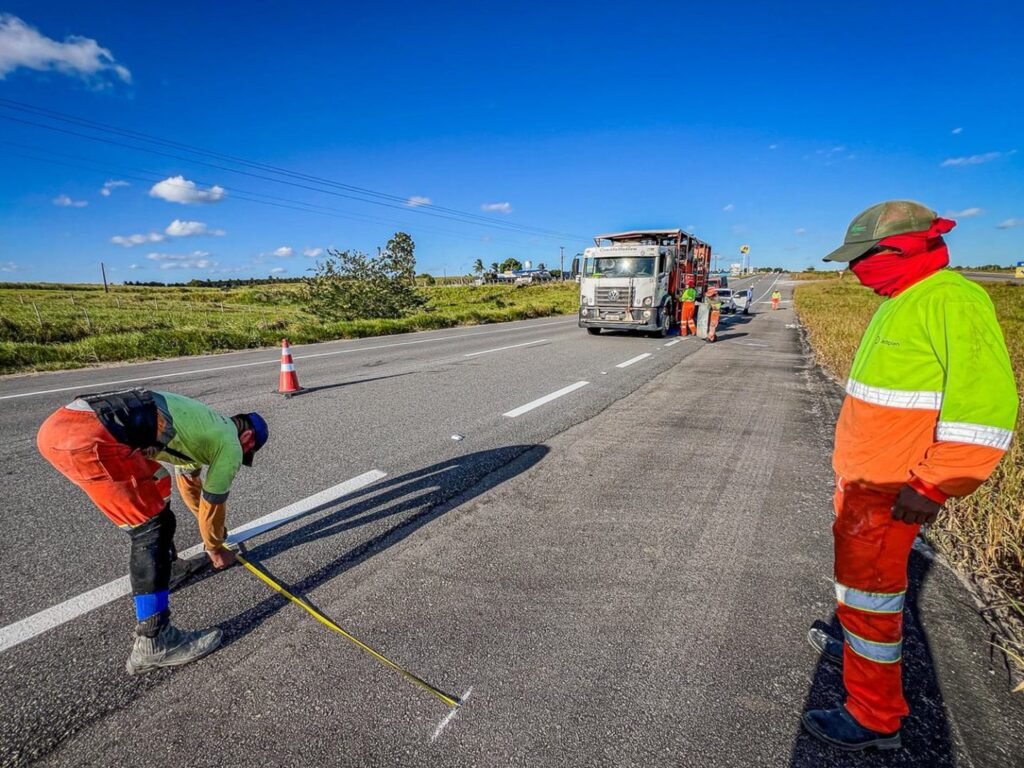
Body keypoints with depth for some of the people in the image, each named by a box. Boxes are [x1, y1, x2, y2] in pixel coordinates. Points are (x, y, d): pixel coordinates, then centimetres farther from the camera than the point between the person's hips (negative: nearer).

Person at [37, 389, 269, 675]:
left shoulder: (205, 423, 30)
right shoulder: (230, 444, 7)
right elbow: (211, 504, 17)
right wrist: (216, 549, 36)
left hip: (61, 422, 10)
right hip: (90, 437, -10)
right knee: (153, 528, -2)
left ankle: (162, 564, 46)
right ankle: (154, 643, 4)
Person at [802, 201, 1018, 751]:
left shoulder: (951, 300, -19)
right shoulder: (900, 303, 11)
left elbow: (986, 407, -25)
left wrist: (933, 486, -24)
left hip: (891, 491, -9)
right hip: (861, 479, 9)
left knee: (867, 587, 1)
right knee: (858, 572, 24)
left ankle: (875, 719, 17)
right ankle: (861, 648, 46)